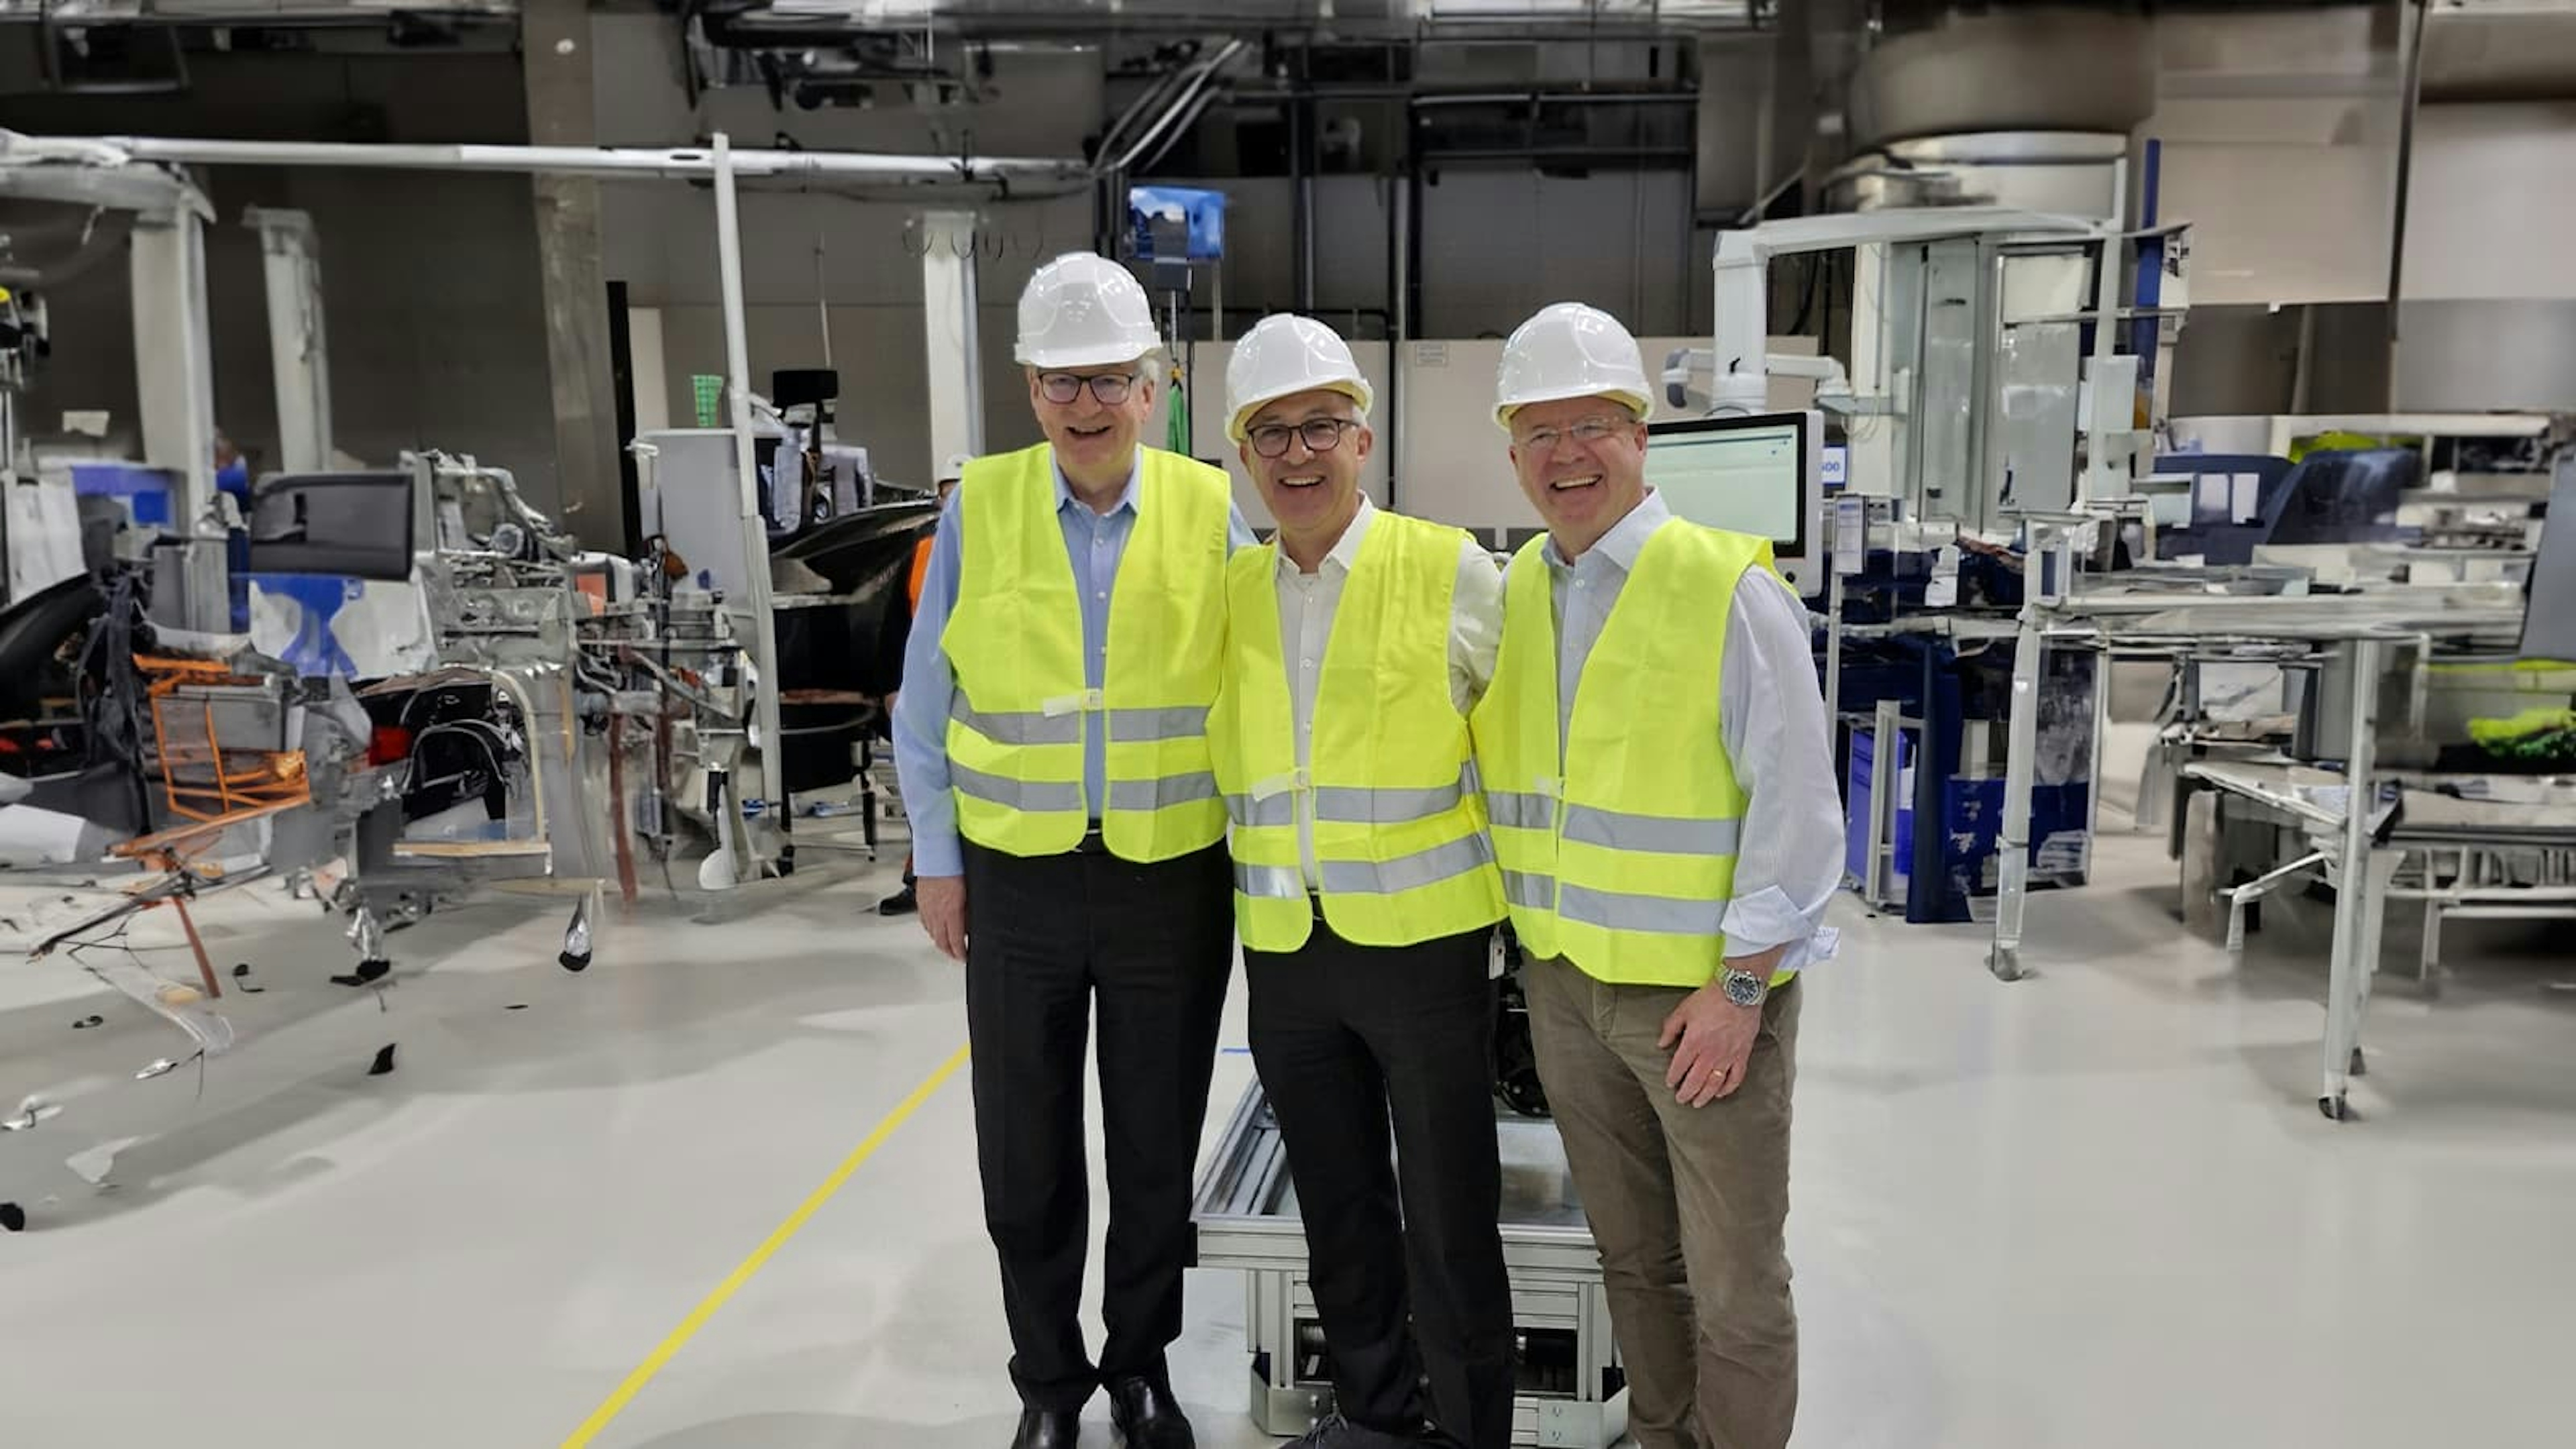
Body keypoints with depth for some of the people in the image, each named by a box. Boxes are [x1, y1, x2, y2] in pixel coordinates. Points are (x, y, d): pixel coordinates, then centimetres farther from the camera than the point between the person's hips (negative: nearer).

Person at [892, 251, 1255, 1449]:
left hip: (1173, 879, 0)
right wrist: (937, 859, 1)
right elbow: (927, 701, 3)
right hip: (1016, 877, 0)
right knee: (1025, 1157, 12)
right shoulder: (978, 508, -3)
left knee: (1157, 1147, 14)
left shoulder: (1209, 510, -4)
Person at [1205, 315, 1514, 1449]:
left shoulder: (1448, 570, -7)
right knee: (1336, 1208, 17)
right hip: (1284, 949, 4)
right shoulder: (1230, 590, 6)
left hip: (1422, 941, -4)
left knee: (1448, 1218, 7)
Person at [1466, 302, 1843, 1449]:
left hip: (1704, 989, -5)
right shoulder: (1511, 593, 5)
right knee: (1631, 1255, 20)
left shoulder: (1729, 589, -13)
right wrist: (1534, 942, 5)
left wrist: (1740, 983, -16)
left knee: (1733, 1280, 6)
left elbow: (1795, 802, -14)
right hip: (1563, 980, 6)